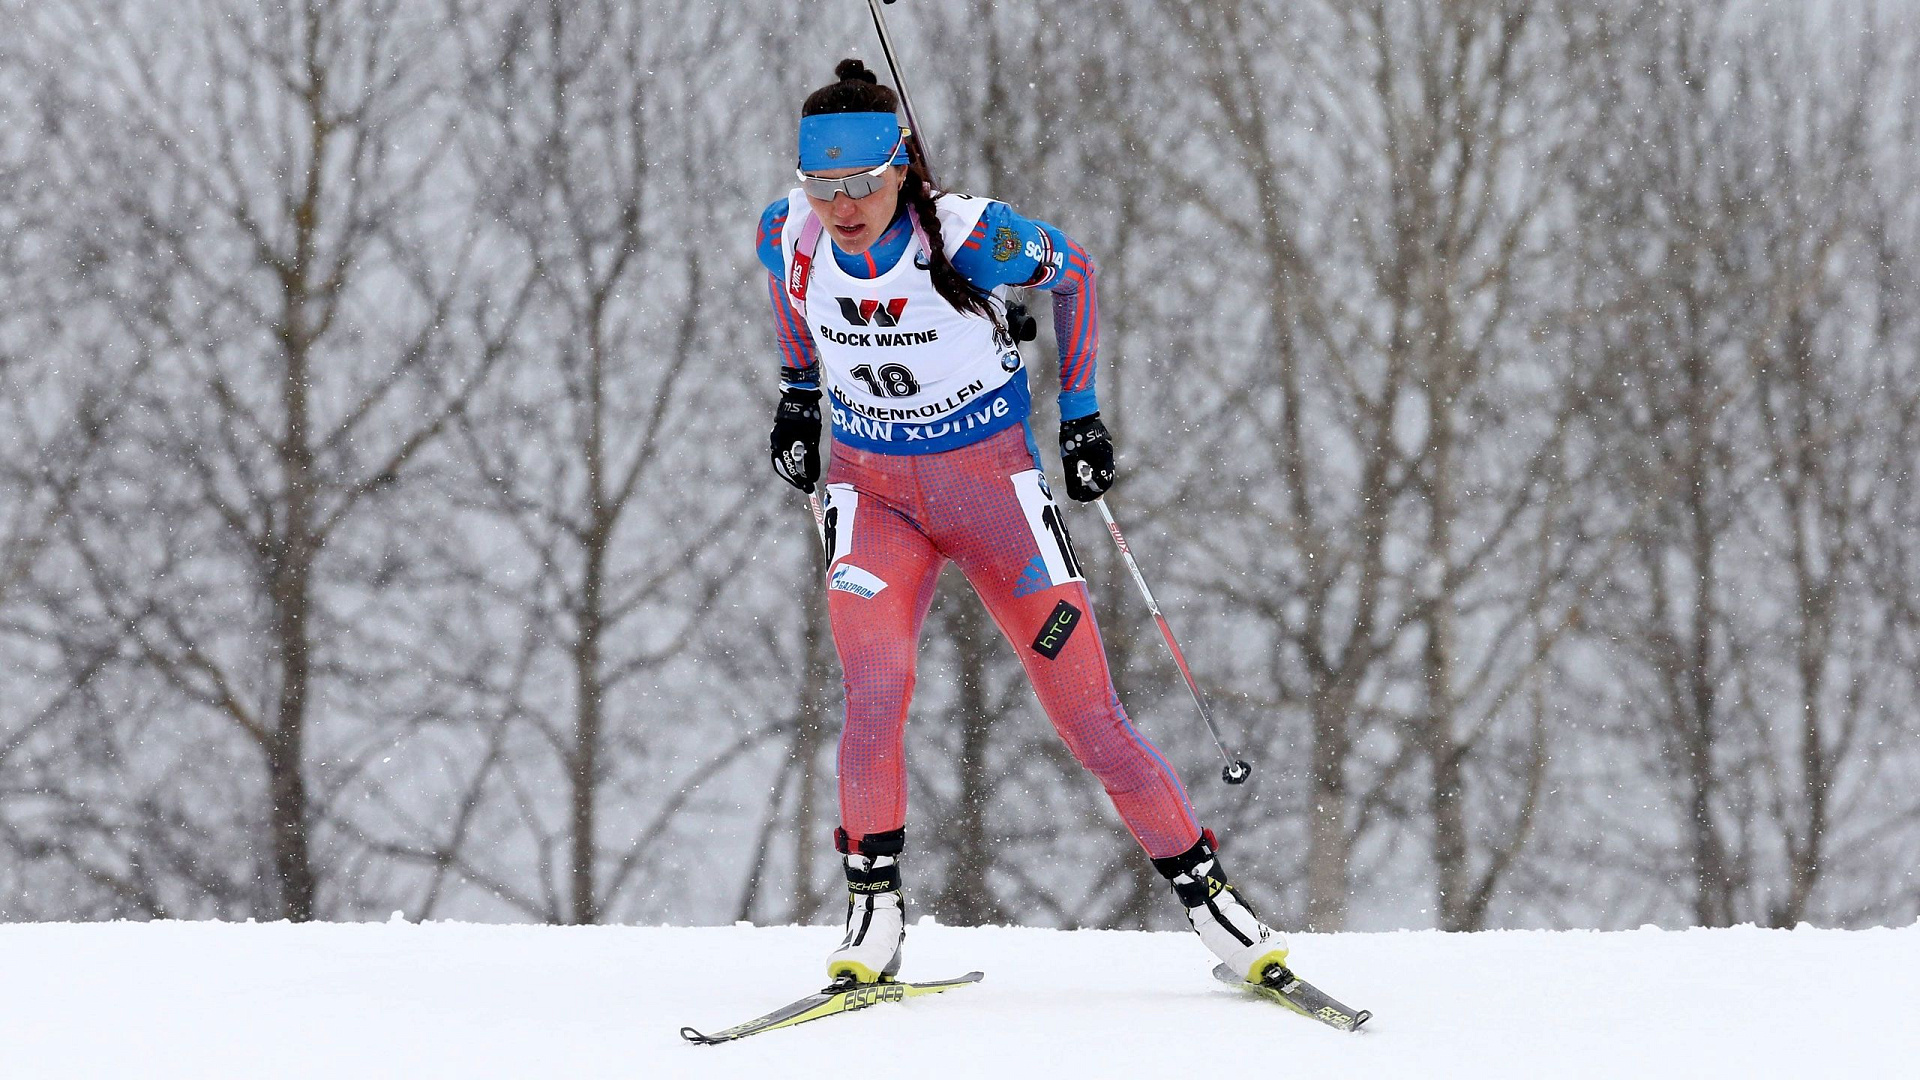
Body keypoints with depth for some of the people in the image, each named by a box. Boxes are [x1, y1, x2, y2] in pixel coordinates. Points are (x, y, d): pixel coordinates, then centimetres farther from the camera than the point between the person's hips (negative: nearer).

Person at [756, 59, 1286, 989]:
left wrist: (1079, 409, 1)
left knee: (1087, 711, -4)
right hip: (872, 489, 2)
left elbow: (1069, 269, -2)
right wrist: (797, 388, 19)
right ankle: (874, 911, -10)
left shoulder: (966, 237, -22)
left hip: (992, 480, -2)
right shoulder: (790, 235, -12)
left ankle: (1202, 889, 9)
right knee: (875, 686, -22)